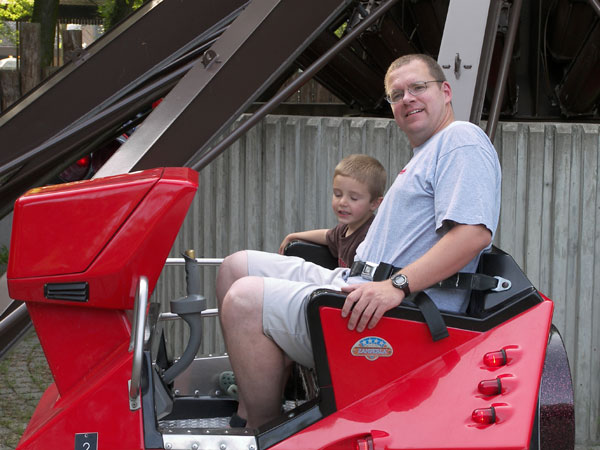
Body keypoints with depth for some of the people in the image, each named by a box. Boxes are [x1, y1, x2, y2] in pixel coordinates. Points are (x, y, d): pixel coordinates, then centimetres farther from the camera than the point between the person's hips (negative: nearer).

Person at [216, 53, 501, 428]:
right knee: (237, 267, 11)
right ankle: (248, 412, 3)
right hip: (356, 284, 11)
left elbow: (474, 231, -23)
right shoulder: (425, 154, 27)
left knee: (245, 300, -20)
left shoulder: (462, 140, -7)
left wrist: (398, 285, -29)